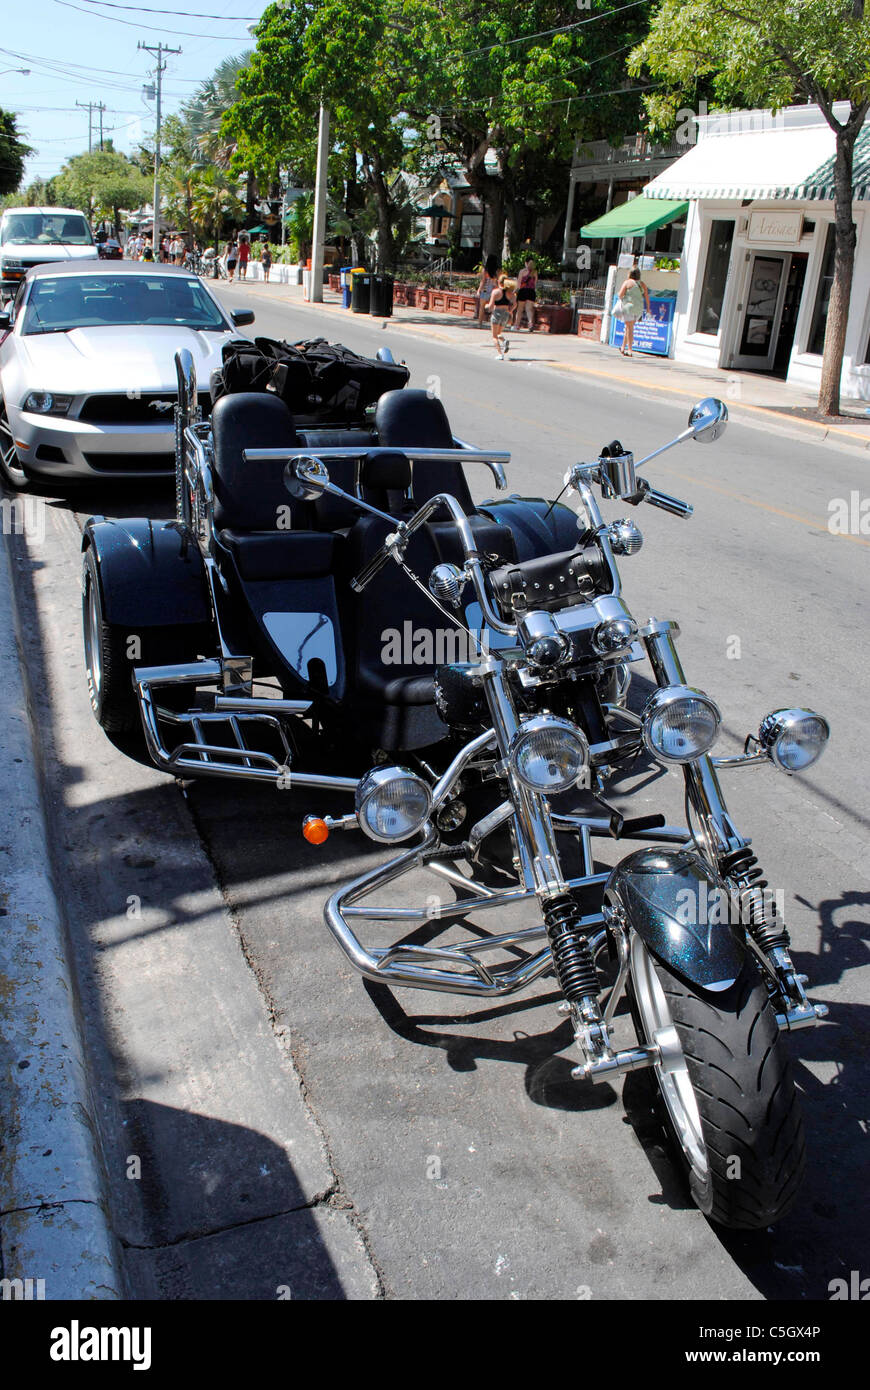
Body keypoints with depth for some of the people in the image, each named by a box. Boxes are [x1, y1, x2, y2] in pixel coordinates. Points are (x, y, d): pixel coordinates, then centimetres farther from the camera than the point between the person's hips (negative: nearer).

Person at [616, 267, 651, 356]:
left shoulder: (627, 282, -5)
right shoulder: (642, 284, 9)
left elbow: (620, 295, -8)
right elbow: (647, 296, 5)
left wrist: (618, 294, 14)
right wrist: (648, 308, 11)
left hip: (629, 306, -5)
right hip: (639, 308, 5)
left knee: (630, 328, -4)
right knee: (628, 327, 18)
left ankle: (629, 350, -9)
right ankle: (623, 347, 24)